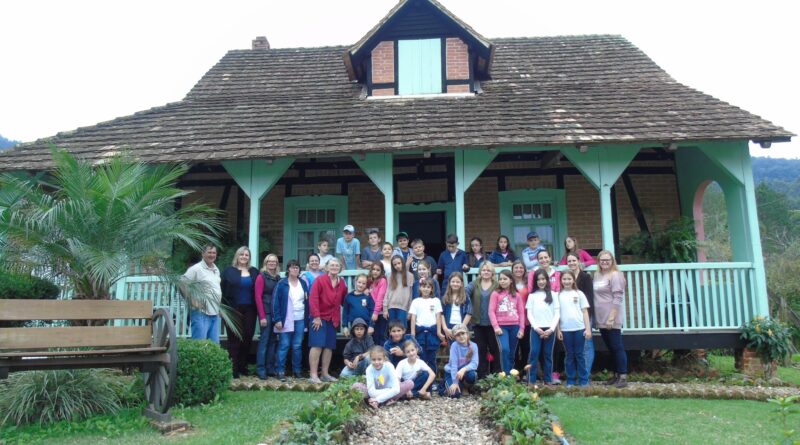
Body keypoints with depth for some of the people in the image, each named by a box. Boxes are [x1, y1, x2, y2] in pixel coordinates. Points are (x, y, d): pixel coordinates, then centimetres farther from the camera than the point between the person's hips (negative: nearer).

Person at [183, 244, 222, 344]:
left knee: (215, 344, 11)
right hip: (201, 313, -7)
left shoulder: (216, 270, 15)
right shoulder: (196, 269, -9)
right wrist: (191, 299, -12)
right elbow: (183, 283, -14)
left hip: (215, 313, 8)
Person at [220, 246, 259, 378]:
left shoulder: (254, 272, 11)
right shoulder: (228, 271, 4)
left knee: (248, 338, 4)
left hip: (249, 310, 3)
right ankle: (233, 368, 6)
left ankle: (243, 366, 16)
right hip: (233, 310, -3)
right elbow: (223, 291, -1)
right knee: (234, 339, 0)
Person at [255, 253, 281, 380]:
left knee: (273, 341, 8)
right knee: (264, 340, -3)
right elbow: (258, 297, -8)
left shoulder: (278, 278, 13)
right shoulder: (261, 277, -3)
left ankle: (270, 368, 16)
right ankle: (260, 369, 4)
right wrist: (262, 316, -13)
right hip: (266, 312, -5)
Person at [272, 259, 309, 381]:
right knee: (284, 345, -2)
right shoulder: (282, 284, -3)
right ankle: (280, 371, 4)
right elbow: (275, 302, -6)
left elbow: (307, 301, 13)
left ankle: (297, 370, 15)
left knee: (297, 346, 7)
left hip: (300, 320, 3)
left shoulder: (303, 284, 10)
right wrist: (278, 319, -12)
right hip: (286, 320, -3)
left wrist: (307, 318, 7)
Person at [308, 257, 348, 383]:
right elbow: (313, 299, -14)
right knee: (317, 345, -10)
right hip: (319, 318, -6)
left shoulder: (342, 283, 8)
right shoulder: (320, 280, -9)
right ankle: (313, 375, -7)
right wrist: (316, 316, -18)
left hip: (333, 319, 6)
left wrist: (338, 316, 7)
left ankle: (325, 374, 17)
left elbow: (344, 300, 15)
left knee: (329, 346, 8)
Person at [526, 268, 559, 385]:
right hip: (536, 328, -1)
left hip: (549, 329, 1)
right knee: (534, 353, -6)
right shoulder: (532, 296, 7)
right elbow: (529, 314, 2)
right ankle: (531, 380, -2)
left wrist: (551, 328, -8)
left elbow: (557, 313, 3)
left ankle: (548, 380, 14)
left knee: (548, 354, 6)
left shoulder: (552, 294, 8)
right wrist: (536, 327, -10)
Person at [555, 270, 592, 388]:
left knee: (579, 354, 4)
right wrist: (558, 330, 0)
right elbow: (557, 314, 5)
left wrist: (588, 328, -1)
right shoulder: (559, 295, 5)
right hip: (565, 329, 0)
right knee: (570, 355, 7)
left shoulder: (579, 294, 5)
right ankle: (570, 381, 13)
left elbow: (585, 312, 5)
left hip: (579, 328, 0)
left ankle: (584, 380, 11)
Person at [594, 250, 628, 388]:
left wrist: (611, 317, -20)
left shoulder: (615, 275, -10)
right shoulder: (597, 275, 12)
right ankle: (616, 375, 22)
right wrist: (600, 318, 12)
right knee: (610, 347, 13)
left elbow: (618, 298, -16)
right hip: (601, 319, 7)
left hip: (612, 319, -7)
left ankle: (623, 376, 3)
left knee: (617, 347, -3)